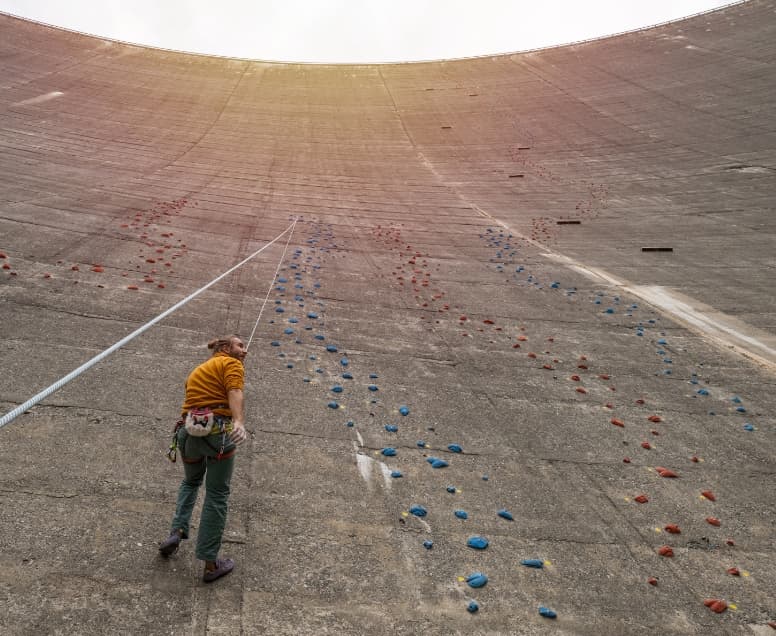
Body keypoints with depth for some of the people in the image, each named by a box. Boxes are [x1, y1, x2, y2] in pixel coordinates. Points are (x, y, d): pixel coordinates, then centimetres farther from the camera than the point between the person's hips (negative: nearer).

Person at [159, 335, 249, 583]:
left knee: (191, 481, 32)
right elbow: (234, 393, -15)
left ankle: (177, 531, 14)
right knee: (217, 495, 4)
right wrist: (239, 422, -31)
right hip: (218, 431, -6)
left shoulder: (198, 370, 28)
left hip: (189, 431, 7)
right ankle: (210, 564, 9)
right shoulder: (232, 364, 4)